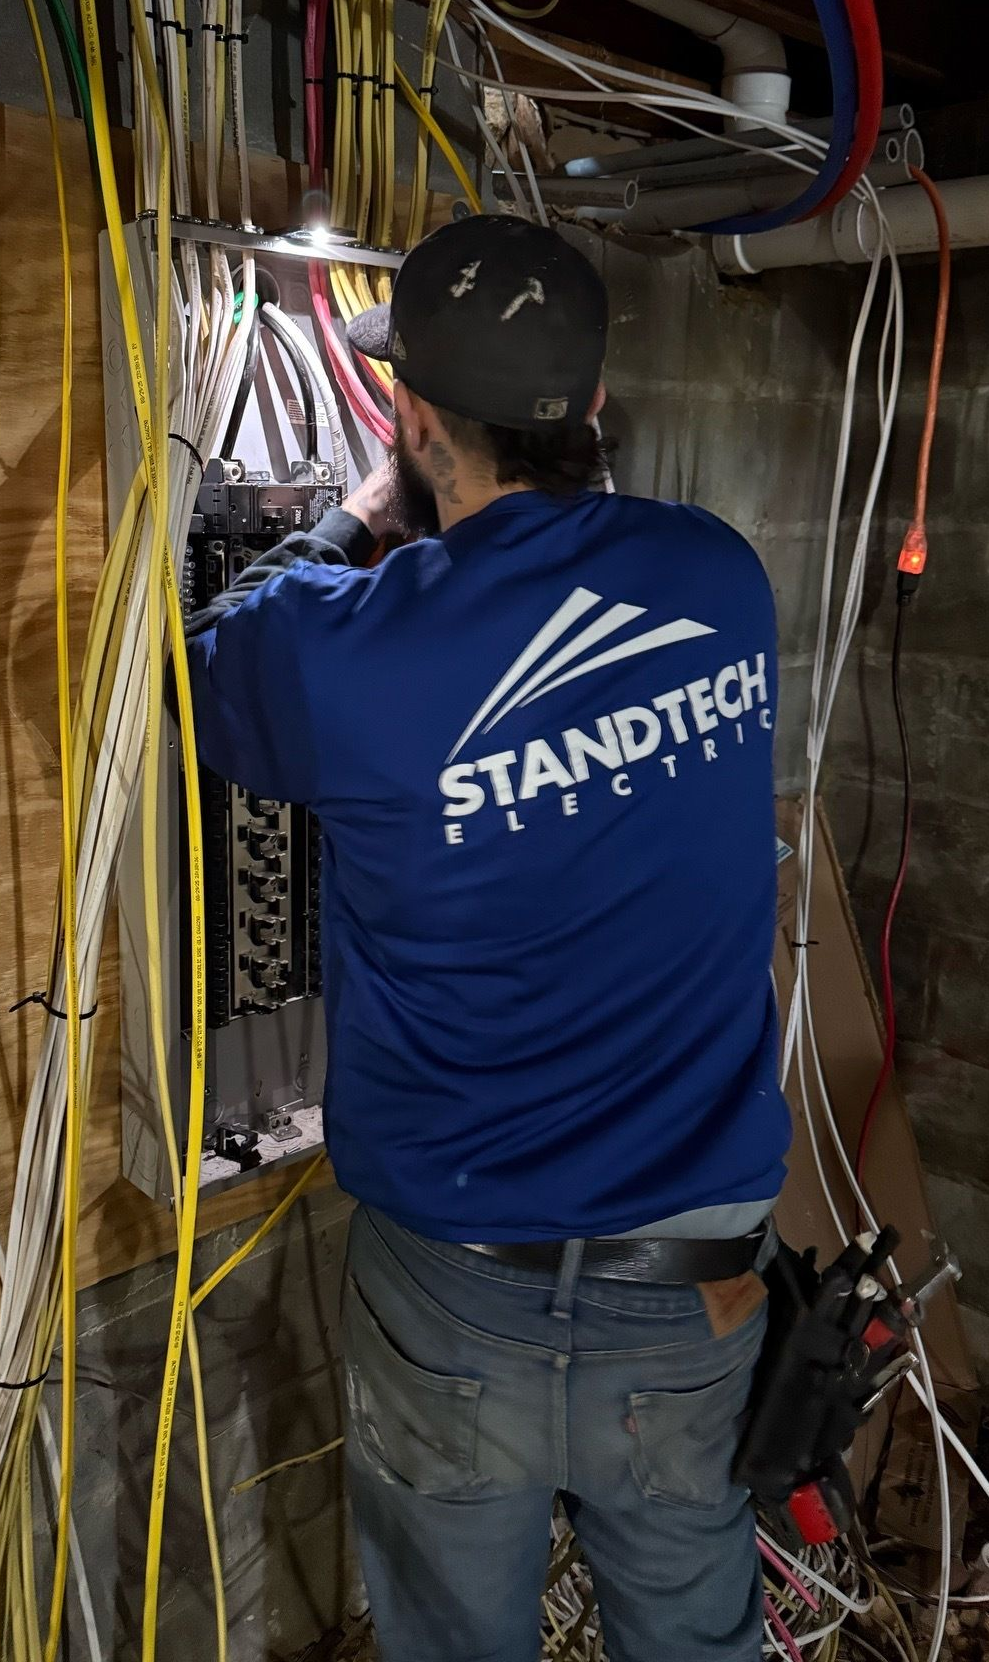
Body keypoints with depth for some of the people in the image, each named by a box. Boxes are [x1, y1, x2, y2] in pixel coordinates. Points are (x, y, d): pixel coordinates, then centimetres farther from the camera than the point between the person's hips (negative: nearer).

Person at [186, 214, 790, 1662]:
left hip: (461, 1279, -3)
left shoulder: (345, 650, -21)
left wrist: (366, 512, 10)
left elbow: (208, 680, 2)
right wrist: (468, 508, 18)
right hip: (700, 1260, 4)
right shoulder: (725, 580, -9)